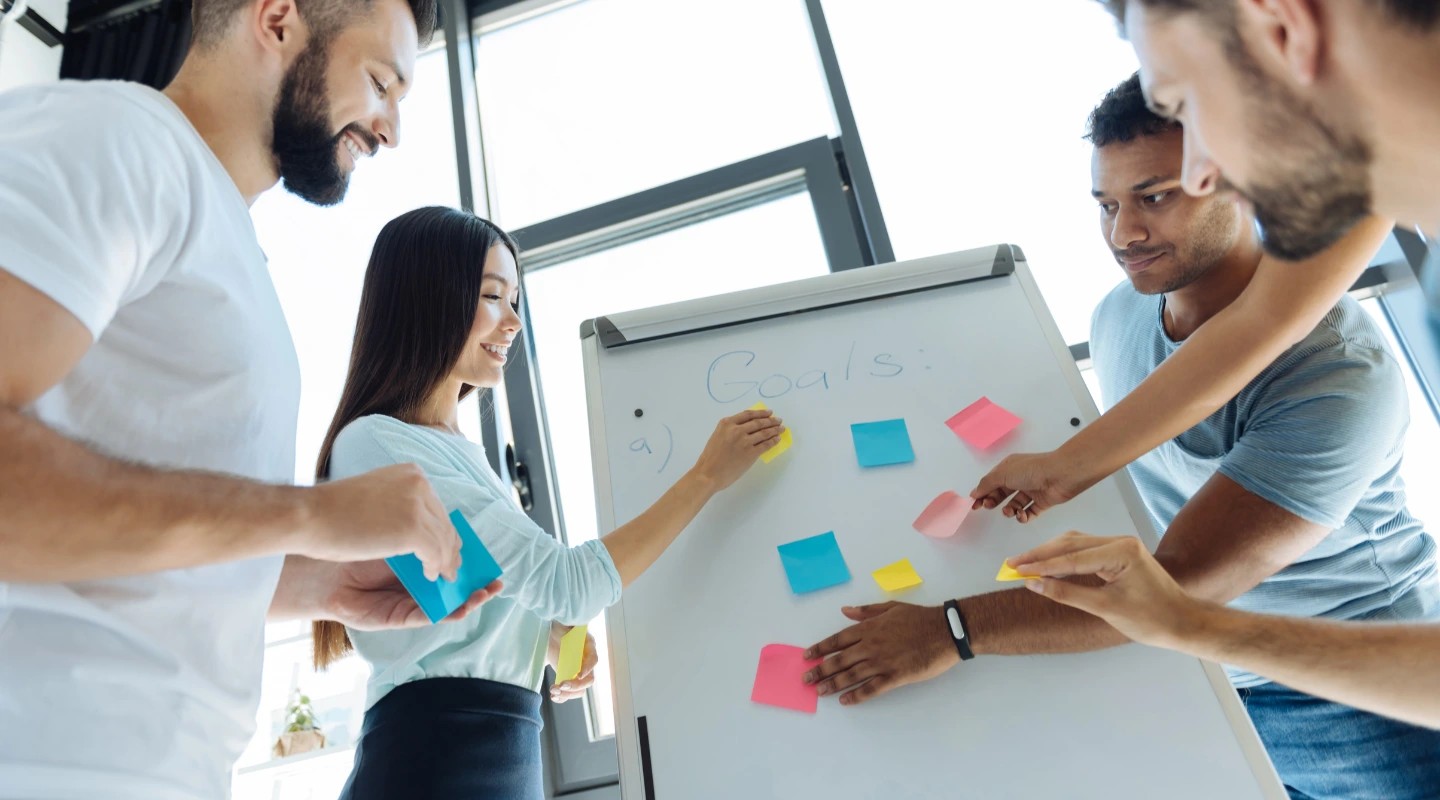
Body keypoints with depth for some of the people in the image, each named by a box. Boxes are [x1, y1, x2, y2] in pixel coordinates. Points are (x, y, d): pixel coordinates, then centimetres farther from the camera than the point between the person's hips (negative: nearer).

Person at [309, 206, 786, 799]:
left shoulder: (456, 451, 14)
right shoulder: (374, 443, -15)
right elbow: (566, 581, -20)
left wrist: (553, 632, 1)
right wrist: (707, 475, -14)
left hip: (510, 751, 9)